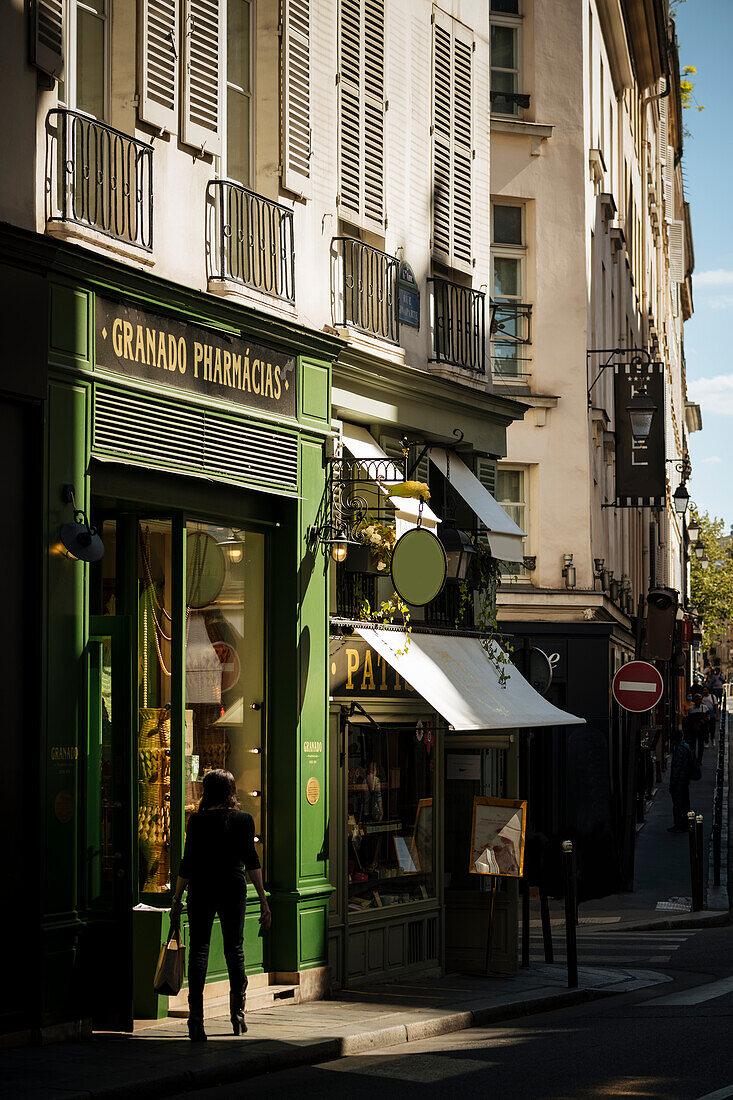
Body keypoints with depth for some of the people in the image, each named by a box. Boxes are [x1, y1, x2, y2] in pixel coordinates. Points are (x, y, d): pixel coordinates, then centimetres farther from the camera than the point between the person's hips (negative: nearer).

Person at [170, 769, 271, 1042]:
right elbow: (251, 860, -5)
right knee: (234, 948, 15)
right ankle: (237, 1014, 22)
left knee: (198, 948, 0)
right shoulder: (244, 820, 1)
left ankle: (196, 1017, -11)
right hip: (234, 887, 1)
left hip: (201, 887, -1)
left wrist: (177, 900, 4)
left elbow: (188, 863, -2)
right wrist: (263, 899, -5)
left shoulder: (197, 820, -1)